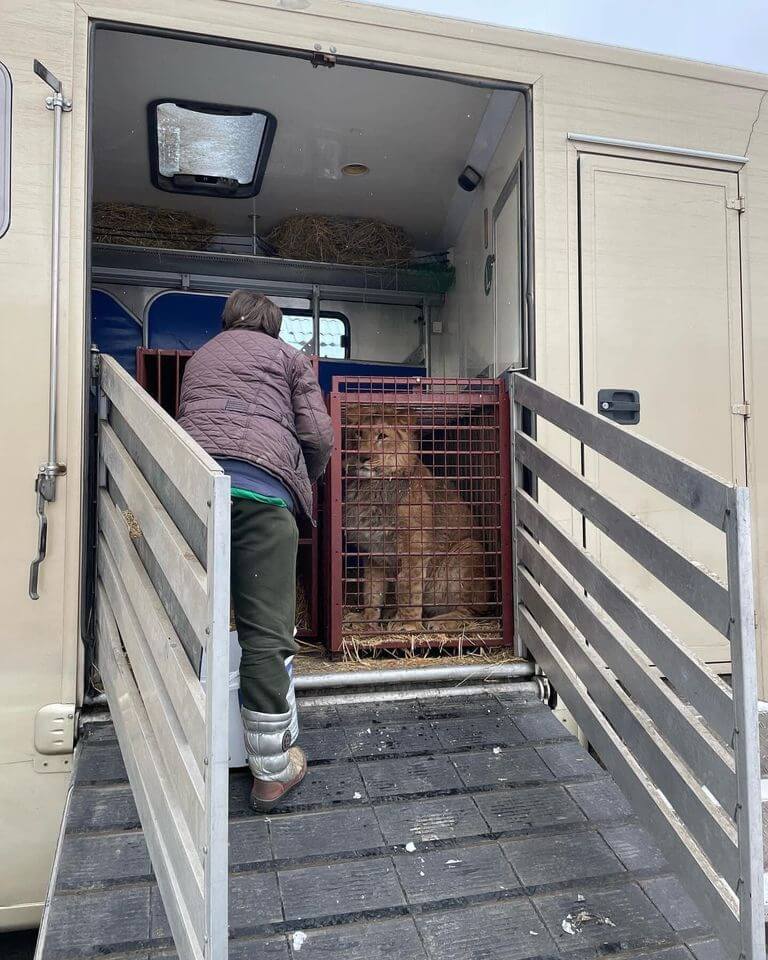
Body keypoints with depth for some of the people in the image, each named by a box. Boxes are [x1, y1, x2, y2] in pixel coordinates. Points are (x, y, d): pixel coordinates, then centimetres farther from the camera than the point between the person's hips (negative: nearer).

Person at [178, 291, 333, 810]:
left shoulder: (199, 358, 33)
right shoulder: (288, 357, 20)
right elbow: (320, 437, 9)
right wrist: (303, 483, 26)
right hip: (261, 485, -4)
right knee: (267, 631, -1)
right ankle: (273, 768, 6)